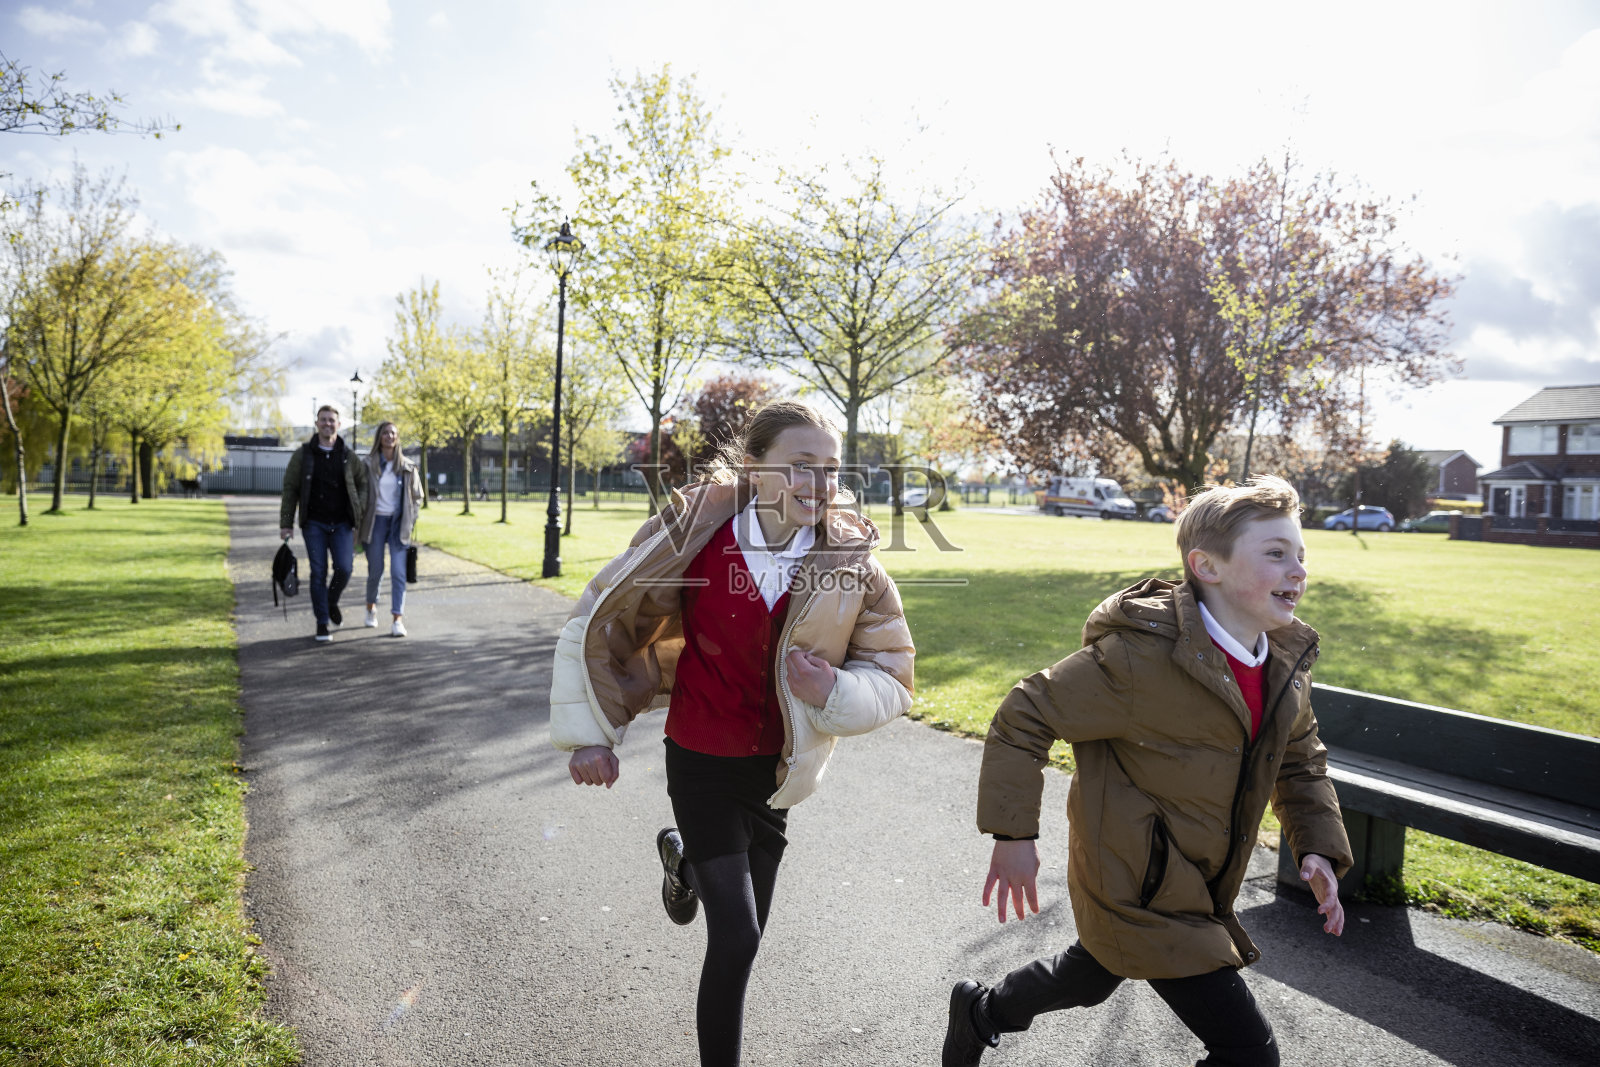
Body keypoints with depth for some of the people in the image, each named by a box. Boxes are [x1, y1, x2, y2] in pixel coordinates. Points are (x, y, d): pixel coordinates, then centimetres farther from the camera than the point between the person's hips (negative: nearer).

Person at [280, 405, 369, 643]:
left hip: (342, 524, 1)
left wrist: (360, 508, 0)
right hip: (314, 524, -1)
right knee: (318, 573, -1)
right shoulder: (302, 455, 1)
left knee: (344, 568, -10)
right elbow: (290, 488, 2)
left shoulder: (348, 456, 4)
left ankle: (332, 602, 22)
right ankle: (322, 622, 10)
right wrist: (286, 523, -1)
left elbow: (363, 481, 16)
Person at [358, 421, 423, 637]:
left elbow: (417, 496, 12)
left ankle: (398, 620, -10)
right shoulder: (368, 464, -1)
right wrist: (358, 523, -1)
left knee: (398, 571, -9)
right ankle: (371, 607, 34)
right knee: (375, 570, 7)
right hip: (375, 523, 0)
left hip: (398, 523, 1)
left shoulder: (407, 467, 3)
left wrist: (410, 520, 3)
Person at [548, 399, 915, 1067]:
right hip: (703, 762, -4)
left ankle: (684, 863, 55)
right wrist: (590, 734, -6)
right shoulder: (697, 538, -20)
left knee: (744, 928, 21)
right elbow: (598, 622, -7)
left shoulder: (852, 565, -13)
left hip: (777, 770, 4)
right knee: (737, 938, -7)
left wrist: (835, 692, -23)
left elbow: (892, 678, -3)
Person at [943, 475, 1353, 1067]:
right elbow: (1024, 716, -20)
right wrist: (1013, 834, -19)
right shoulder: (1141, 657, -28)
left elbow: (1301, 762, 15)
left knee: (1090, 979, 30)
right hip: (1137, 892, -8)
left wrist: (1319, 847, 0)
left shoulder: (1286, 663, -3)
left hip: (1195, 882, 8)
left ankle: (982, 1009, 57)